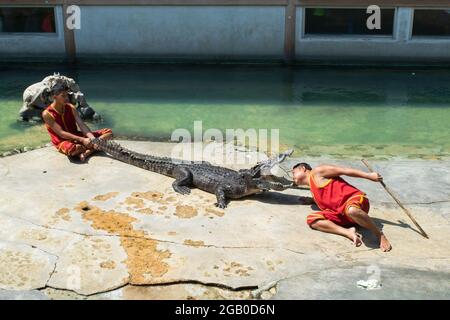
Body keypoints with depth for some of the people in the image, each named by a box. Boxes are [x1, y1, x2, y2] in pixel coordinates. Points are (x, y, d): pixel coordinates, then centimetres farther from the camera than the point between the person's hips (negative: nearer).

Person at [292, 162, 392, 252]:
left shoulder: (317, 172, 6)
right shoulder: (314, 189, 28)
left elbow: (344, 171, 0)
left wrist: (369, 176, -4)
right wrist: (309, 200, 35)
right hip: (341, 214, 7)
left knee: (351, 210, -43)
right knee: (311, 219, -13)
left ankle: (380, 235, -21)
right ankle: (348, 232, -26)